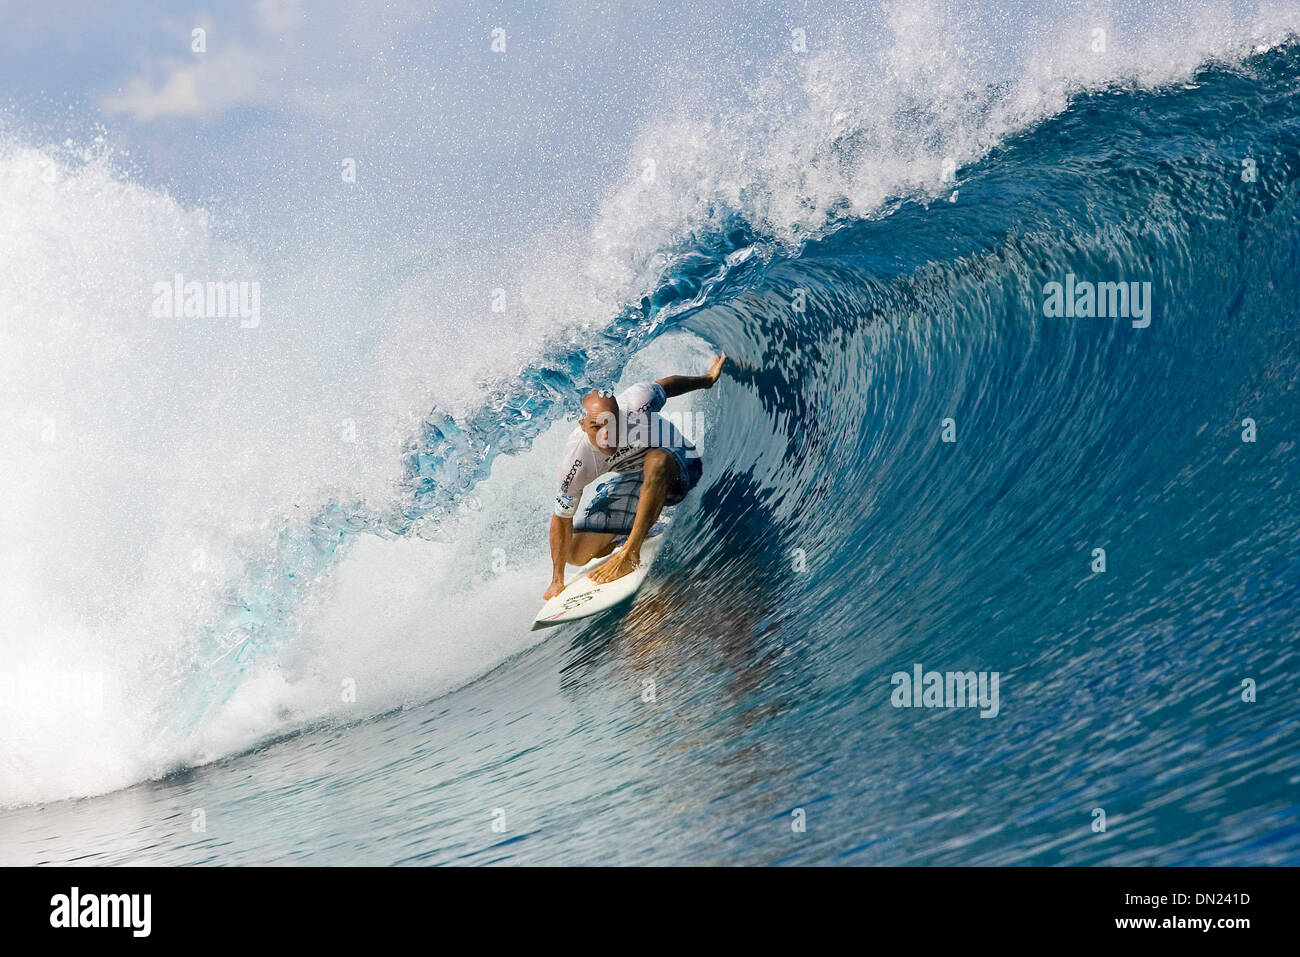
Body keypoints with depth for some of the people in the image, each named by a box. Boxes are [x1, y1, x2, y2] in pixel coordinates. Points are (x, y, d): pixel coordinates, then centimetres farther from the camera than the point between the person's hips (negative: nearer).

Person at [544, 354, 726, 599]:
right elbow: (562, 518, -16)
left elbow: (667, 385, -9)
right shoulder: (575, 461, -29)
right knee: (579, 555, -3)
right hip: (634, 479, 3)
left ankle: (629, 554, -33)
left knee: (656, 460, -40)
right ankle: (644, 535, 24)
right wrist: (557, 581, -12)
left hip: (679, 466, -3)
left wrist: (708, 379, 11)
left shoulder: (637, 402, -33)